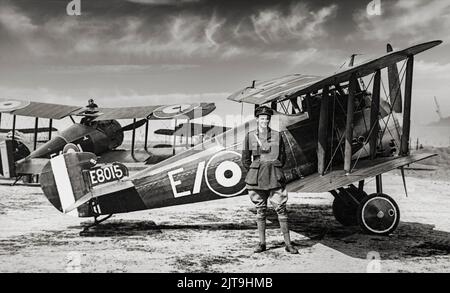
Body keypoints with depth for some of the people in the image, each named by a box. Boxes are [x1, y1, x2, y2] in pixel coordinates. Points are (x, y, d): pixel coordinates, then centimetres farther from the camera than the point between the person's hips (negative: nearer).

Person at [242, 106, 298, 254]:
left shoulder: (277, 135, 3)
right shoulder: (250, 136, 3)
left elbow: (283, 157, 12)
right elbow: (245, 159, 9)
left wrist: (273, 169, 8)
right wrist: (255, 171, 8)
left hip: (275, 177, 0)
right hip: (257, 178, 1)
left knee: (281, 208, -3)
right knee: (260, 210, 6)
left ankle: (288, 243, 3)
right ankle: (262, 243, 15)